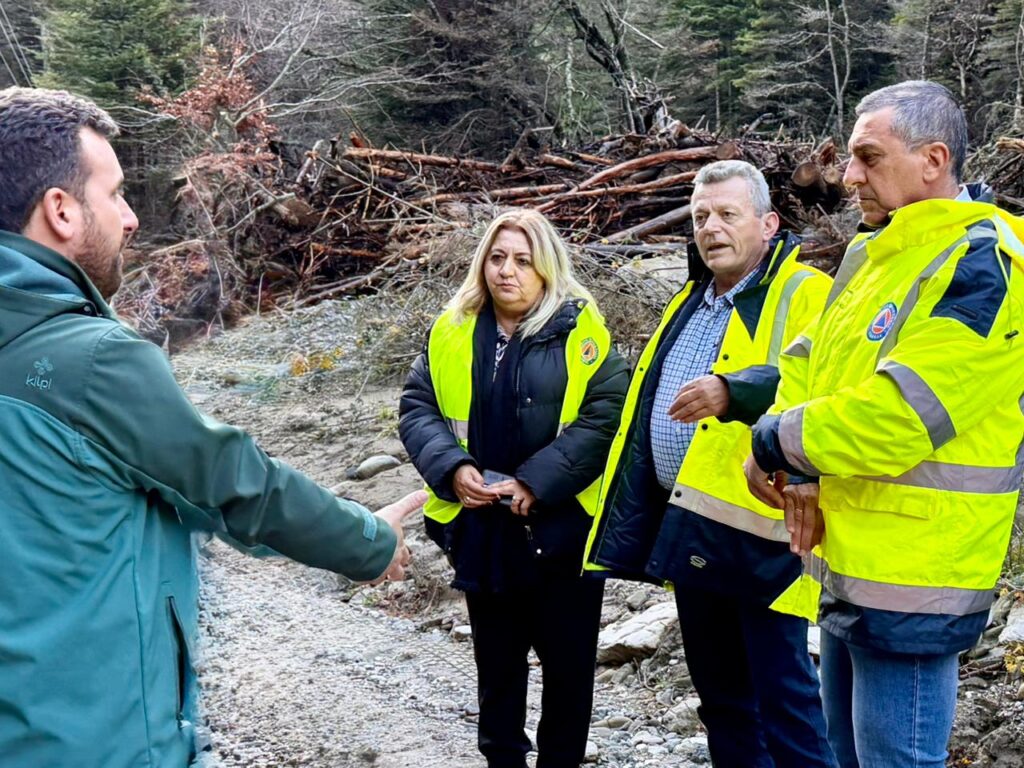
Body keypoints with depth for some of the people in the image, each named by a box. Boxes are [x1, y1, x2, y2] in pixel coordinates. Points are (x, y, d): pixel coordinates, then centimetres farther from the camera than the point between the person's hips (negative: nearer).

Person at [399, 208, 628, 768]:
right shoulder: (452, 332, 3)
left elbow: (604, 417, -15)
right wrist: (453, 468, -14)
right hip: (479, 527, 4)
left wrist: (536, 482, -21)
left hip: (561, 526, -3)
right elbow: (417, 407, 3)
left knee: (567, 661, 10)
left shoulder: (579, 331, -8)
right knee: (495, 658, 18)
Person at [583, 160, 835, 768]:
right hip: (689, 527, 8)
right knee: (720, 690, 18)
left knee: (782, 693, -2)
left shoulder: (804, 294, -7)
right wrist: (637, 524, 20)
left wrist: (733, 390, -43)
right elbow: (649, 408, 25)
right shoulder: (689, 303, 19)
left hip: (758, 527, -8)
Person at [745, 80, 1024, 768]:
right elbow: (808, 365, 12)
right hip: (845, 568, 9)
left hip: (910, 585, -9)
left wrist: (773, 444, -12)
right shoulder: (872, 251, 11)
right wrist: (800, 475, -5)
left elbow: (892, 420, -27)